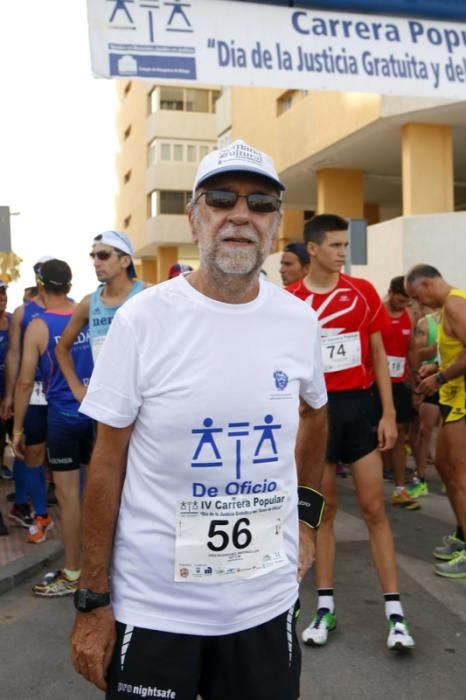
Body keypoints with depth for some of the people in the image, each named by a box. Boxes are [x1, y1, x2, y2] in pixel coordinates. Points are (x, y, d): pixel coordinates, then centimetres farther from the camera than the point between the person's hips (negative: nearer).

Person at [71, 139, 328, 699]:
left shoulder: (299, 321, -2)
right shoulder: (142, 319, -12)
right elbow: (107, 464, -7)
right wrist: (92, 599, -5)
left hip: (268, 599, 3)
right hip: (154, 605, -3)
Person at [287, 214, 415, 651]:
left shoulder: (363, 292, 2)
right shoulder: (289, 301, -1)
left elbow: (378, 355, 5)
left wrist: (389, 413, -1)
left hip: (359, 406, 1)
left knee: (374, 508, 3)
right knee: (322, 509, 8)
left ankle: (395, 614, 8)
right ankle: (325, 607, 19)